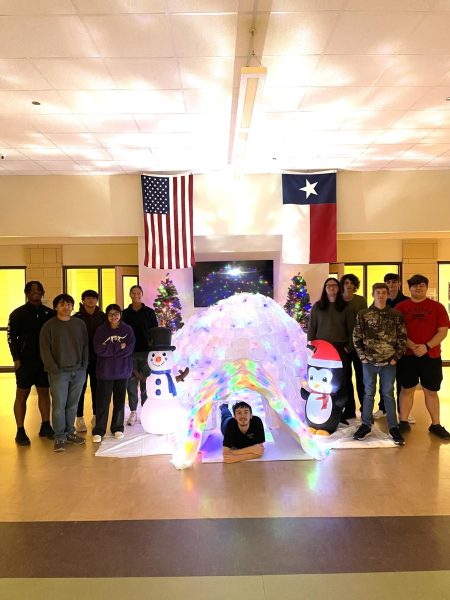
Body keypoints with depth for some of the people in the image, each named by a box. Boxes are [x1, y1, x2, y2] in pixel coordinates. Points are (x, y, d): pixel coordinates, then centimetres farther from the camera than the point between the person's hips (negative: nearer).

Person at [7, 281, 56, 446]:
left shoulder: (49, 313, 6)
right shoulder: (18, 313, 0)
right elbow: (11, 337, -4)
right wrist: (16, 358, -11)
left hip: (45, 360, 3)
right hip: (25, 361, -3)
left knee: (44, 393, 10)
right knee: (22, 395, 2)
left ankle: (45, 426, 21)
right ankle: (20, 431, 8)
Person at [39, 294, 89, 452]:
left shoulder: (80, 324, 8)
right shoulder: (49, 326, -1)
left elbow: (85, 346, 11)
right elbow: (45, 349, -4)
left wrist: (84, 366, 3)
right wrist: (54, 369, -10)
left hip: (78, 372, 3)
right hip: (59, 372, -3)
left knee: (73, 405, 10)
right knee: (59, 405, -3)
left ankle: (70, 432, 23)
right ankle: (59, 437, 8)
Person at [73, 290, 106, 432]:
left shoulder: (102, 317, 5)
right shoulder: (77, 317, -1)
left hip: (98, 357, 2)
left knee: (97, 387, 9)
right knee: (81, 388, 3)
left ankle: (96, 416, 21)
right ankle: (79, 418, 12)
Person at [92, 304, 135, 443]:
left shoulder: (128, 330, 2)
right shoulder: (101, 329, 1)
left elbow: (129, 349, -9)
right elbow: (98, 349, -11)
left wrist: (109, 348, -13)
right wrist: (118, 347, -13)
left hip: (122, 371, 1)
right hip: (105, 371, -1)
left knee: (120, 400, 9)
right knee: (103, 401, 2)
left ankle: (118, 428, 22)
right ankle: (99, 430, 12)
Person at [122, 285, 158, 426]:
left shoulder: (149, 312, 4)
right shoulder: (125, 313, 7)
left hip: (146, 352, -1)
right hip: (130, 352, 1)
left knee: (146, 382, 3)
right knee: (131, 382, 3)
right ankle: (133, 412, 13)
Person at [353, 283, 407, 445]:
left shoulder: (396, 315, 2)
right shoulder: (363, 314, 0)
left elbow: (402, 338, 3)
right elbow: (356, 337, 2)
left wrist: (396, 357, -3)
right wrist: (362, 356, -3)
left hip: (389, 361, 0)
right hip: (369, 361, 0)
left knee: (388, 394, 7)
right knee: (368, 393, 9)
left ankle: (393, 427, 17)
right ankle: (366, 425, 20)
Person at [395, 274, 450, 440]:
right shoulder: (401, 307, 3)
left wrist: (427, 347, -15)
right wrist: (412, 346, -15)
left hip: (431, 356, 0)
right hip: (407, 355, 0)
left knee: (431, 391, 8)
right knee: (407, 389, 7)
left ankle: (436, 425, 19)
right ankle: (403, 422, 17)